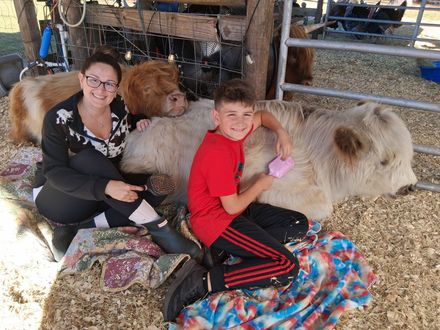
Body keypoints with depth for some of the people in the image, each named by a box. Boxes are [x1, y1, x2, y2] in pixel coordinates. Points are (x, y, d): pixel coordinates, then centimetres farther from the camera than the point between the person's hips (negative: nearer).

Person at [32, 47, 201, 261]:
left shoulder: (119, 108, -6)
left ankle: (76, 231, -21)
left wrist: (138, 123, -7)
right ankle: (159, 228, -31)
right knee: (89, 159, -34)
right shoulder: (59, 118, -19)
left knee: (159, 187, -18)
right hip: (57, 196, -4)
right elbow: (55, 173, -24)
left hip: (105, 196, 5)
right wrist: (106, 186, -39)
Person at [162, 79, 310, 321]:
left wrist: (281, 133, 4)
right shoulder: (218, 153, -25)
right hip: (215, 221, -10)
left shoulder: (233, 132, 1)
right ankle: (204, 281, -17)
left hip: (232, 209, 10)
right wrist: (260, 185, -3)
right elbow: (232, 207, -19)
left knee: (299, 224, 10)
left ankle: (223, 253, -4)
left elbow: (263, 116, 24)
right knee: (288, 267, -15)